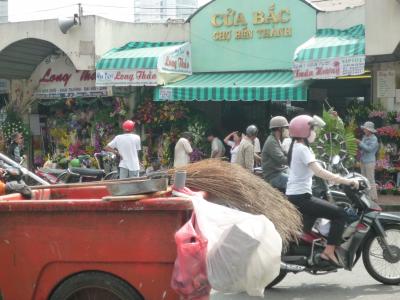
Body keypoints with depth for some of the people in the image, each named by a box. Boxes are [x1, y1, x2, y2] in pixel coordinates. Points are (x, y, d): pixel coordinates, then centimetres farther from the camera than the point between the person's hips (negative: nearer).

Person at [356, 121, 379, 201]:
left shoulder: (374, 139, -11)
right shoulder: (364, 137, 12)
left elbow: (369, 149, -21)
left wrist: (360, 143, -19)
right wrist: (358, 144, -2)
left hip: (370, 162, -8)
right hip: (363, 161, 8)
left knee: (370, 179, -6)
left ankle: (373, 197, -2)